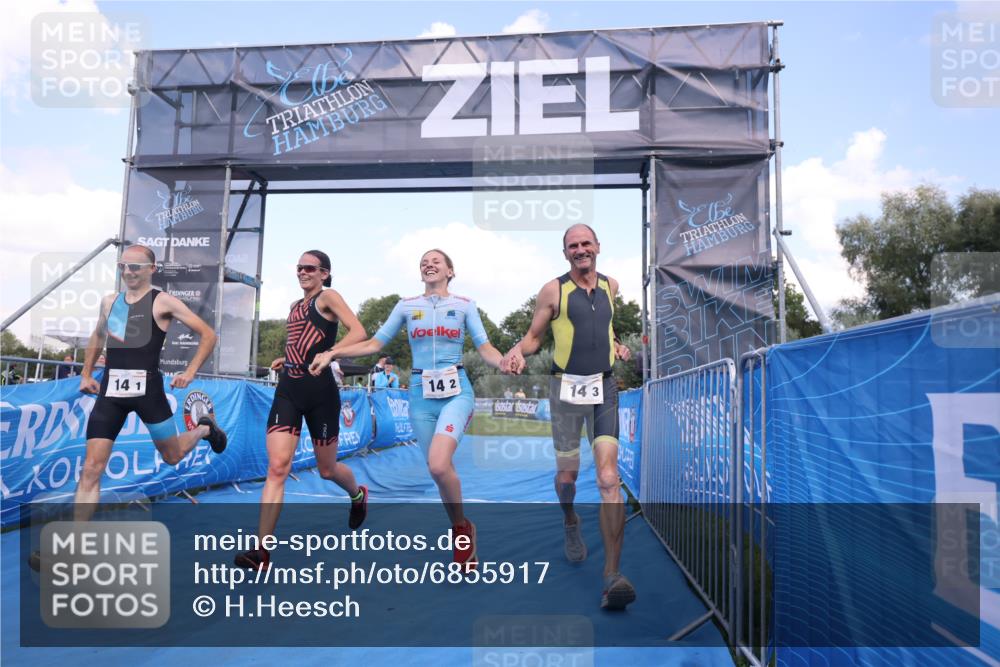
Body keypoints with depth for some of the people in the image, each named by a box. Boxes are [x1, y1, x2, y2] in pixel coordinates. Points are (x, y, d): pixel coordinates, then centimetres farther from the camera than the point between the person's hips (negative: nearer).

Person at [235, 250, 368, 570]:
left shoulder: (328, 296, -4)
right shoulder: (295, 306, 18)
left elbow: (358, 331, -18)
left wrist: (328, 355, -30)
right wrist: (287, 359, 19)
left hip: (320, 391, -5)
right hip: (288, 390, 5)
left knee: (327, 470, 10)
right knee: (277, 467, -10)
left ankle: (358, 495, 44)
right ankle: (261, 550, -10)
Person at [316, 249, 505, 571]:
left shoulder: (464, 305, 6)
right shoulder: (406, 306, 10)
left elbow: (485, 349, 0)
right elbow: (374, 344, 8)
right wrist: (332, 352, -2)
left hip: (456, 391, -3)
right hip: (421, 395, 3)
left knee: (438, 465, -24)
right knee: (439, 468, 5)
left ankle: (462, 527, 2)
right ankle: (461, 533, 27)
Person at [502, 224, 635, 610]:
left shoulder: (611, 286, 10)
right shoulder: (553, 290, -2)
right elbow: (534, 336, 2)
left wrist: (614, 344, 16)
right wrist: (518, 351, -19)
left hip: (604, 389, 2)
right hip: (566, 389, -2)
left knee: (609, 478, -11)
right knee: (567, 473, 10)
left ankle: (612, 576, -11)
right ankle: (570, 522, 46)